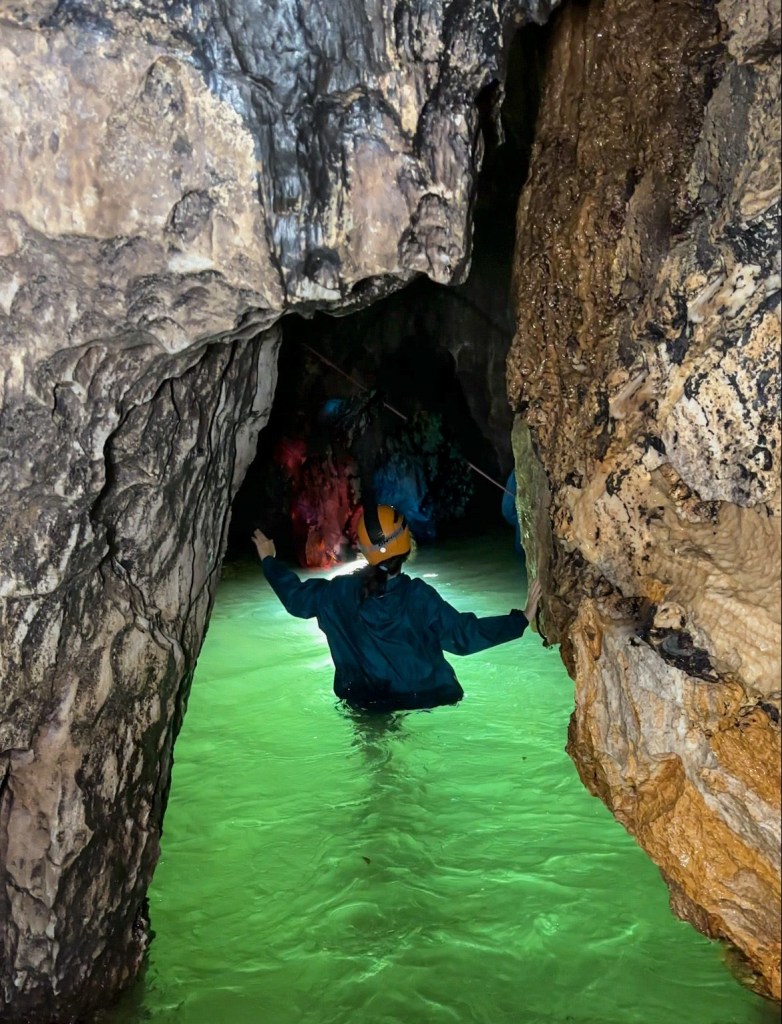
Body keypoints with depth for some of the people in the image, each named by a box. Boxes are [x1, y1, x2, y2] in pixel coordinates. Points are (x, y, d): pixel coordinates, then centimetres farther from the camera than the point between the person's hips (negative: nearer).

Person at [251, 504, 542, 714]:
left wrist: (269, 561, 26)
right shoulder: (419, 597, -18)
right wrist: (523, 618, -10)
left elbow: (297, 597, 9)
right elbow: (464, 635, -16)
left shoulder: (339, 594, -9)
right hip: (427, 703, -3)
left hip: (366, 706, 3)